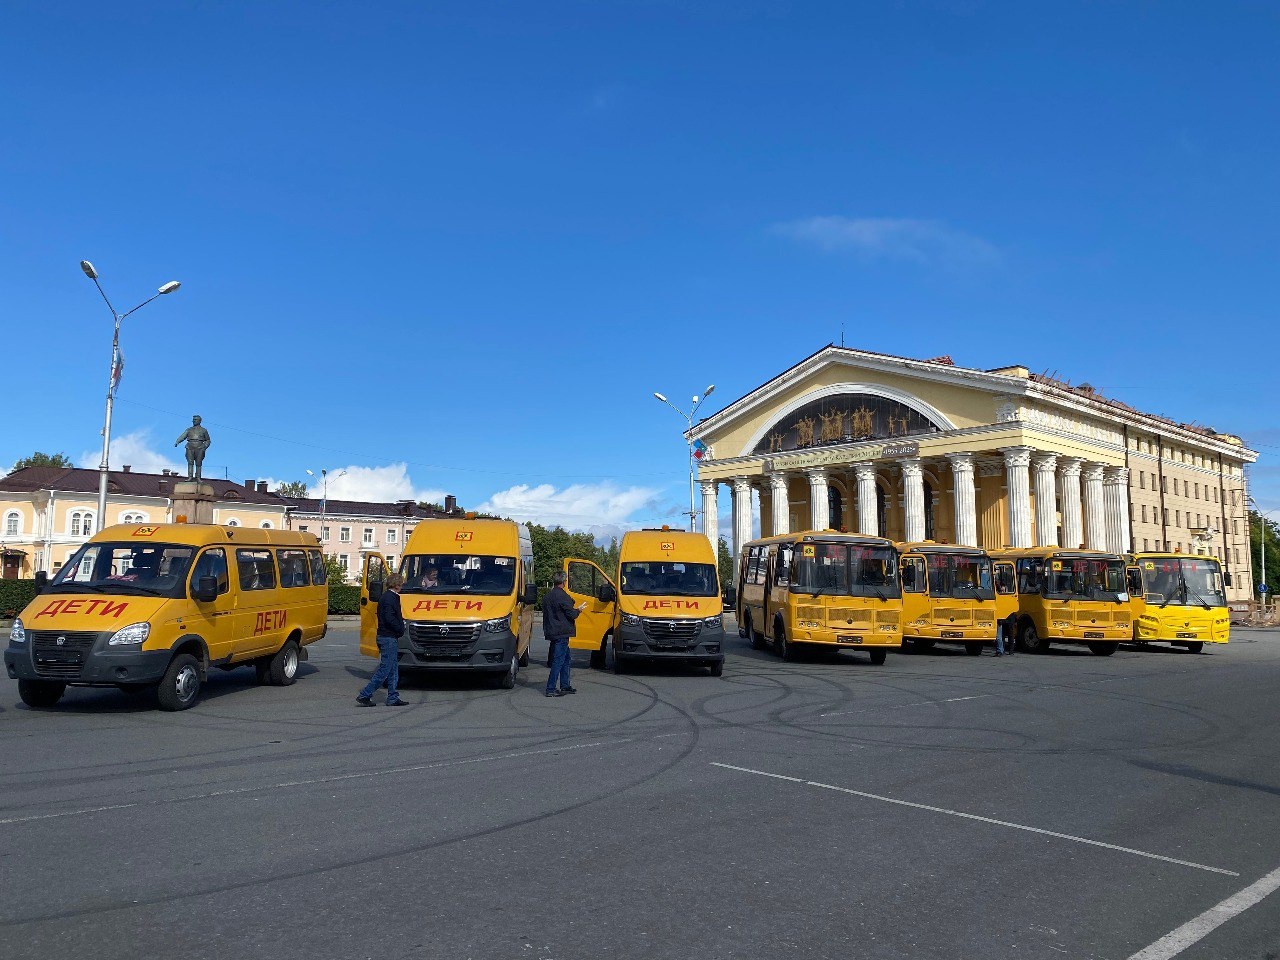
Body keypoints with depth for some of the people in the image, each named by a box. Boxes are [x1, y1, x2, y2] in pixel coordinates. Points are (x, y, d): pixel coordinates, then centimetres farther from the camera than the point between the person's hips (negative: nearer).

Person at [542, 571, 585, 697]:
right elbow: (571, 615, -15)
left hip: (552, 633, 9)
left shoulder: (547, 596, 11)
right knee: (558, 661, -5)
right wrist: (578, 610, 4)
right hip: (561, 634, -9)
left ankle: (565, 686, 24)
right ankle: (550, 689, -5)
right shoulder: (563, 596, -17)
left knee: (566, 658, 19)